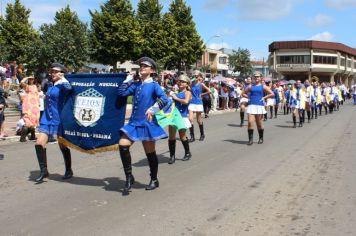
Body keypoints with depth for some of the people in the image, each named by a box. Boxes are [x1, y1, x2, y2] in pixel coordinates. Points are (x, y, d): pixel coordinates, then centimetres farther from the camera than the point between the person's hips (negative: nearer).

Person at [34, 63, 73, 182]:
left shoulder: (63, 85, -8)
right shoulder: (50, 85, 14)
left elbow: (69, 88, -33)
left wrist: (62, 79, -21)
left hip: (59, 120, -7)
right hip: (46, 119, 7)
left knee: (63, 146, 4)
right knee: (39, 144, -5)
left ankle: (69, 170, 22)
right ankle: (44, 171, 7)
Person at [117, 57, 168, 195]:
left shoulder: (154, 85, -5)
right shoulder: (136, 85, 11)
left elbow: (164, 99, -18)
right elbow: (121, 92, 3)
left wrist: (152, 110, -24)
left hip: (147, 123, -5)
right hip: (134, 122, 5)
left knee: (150, 153, 5)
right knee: (123, 145, -9)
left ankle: (154, 180, 23)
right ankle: (129, 178, 4)